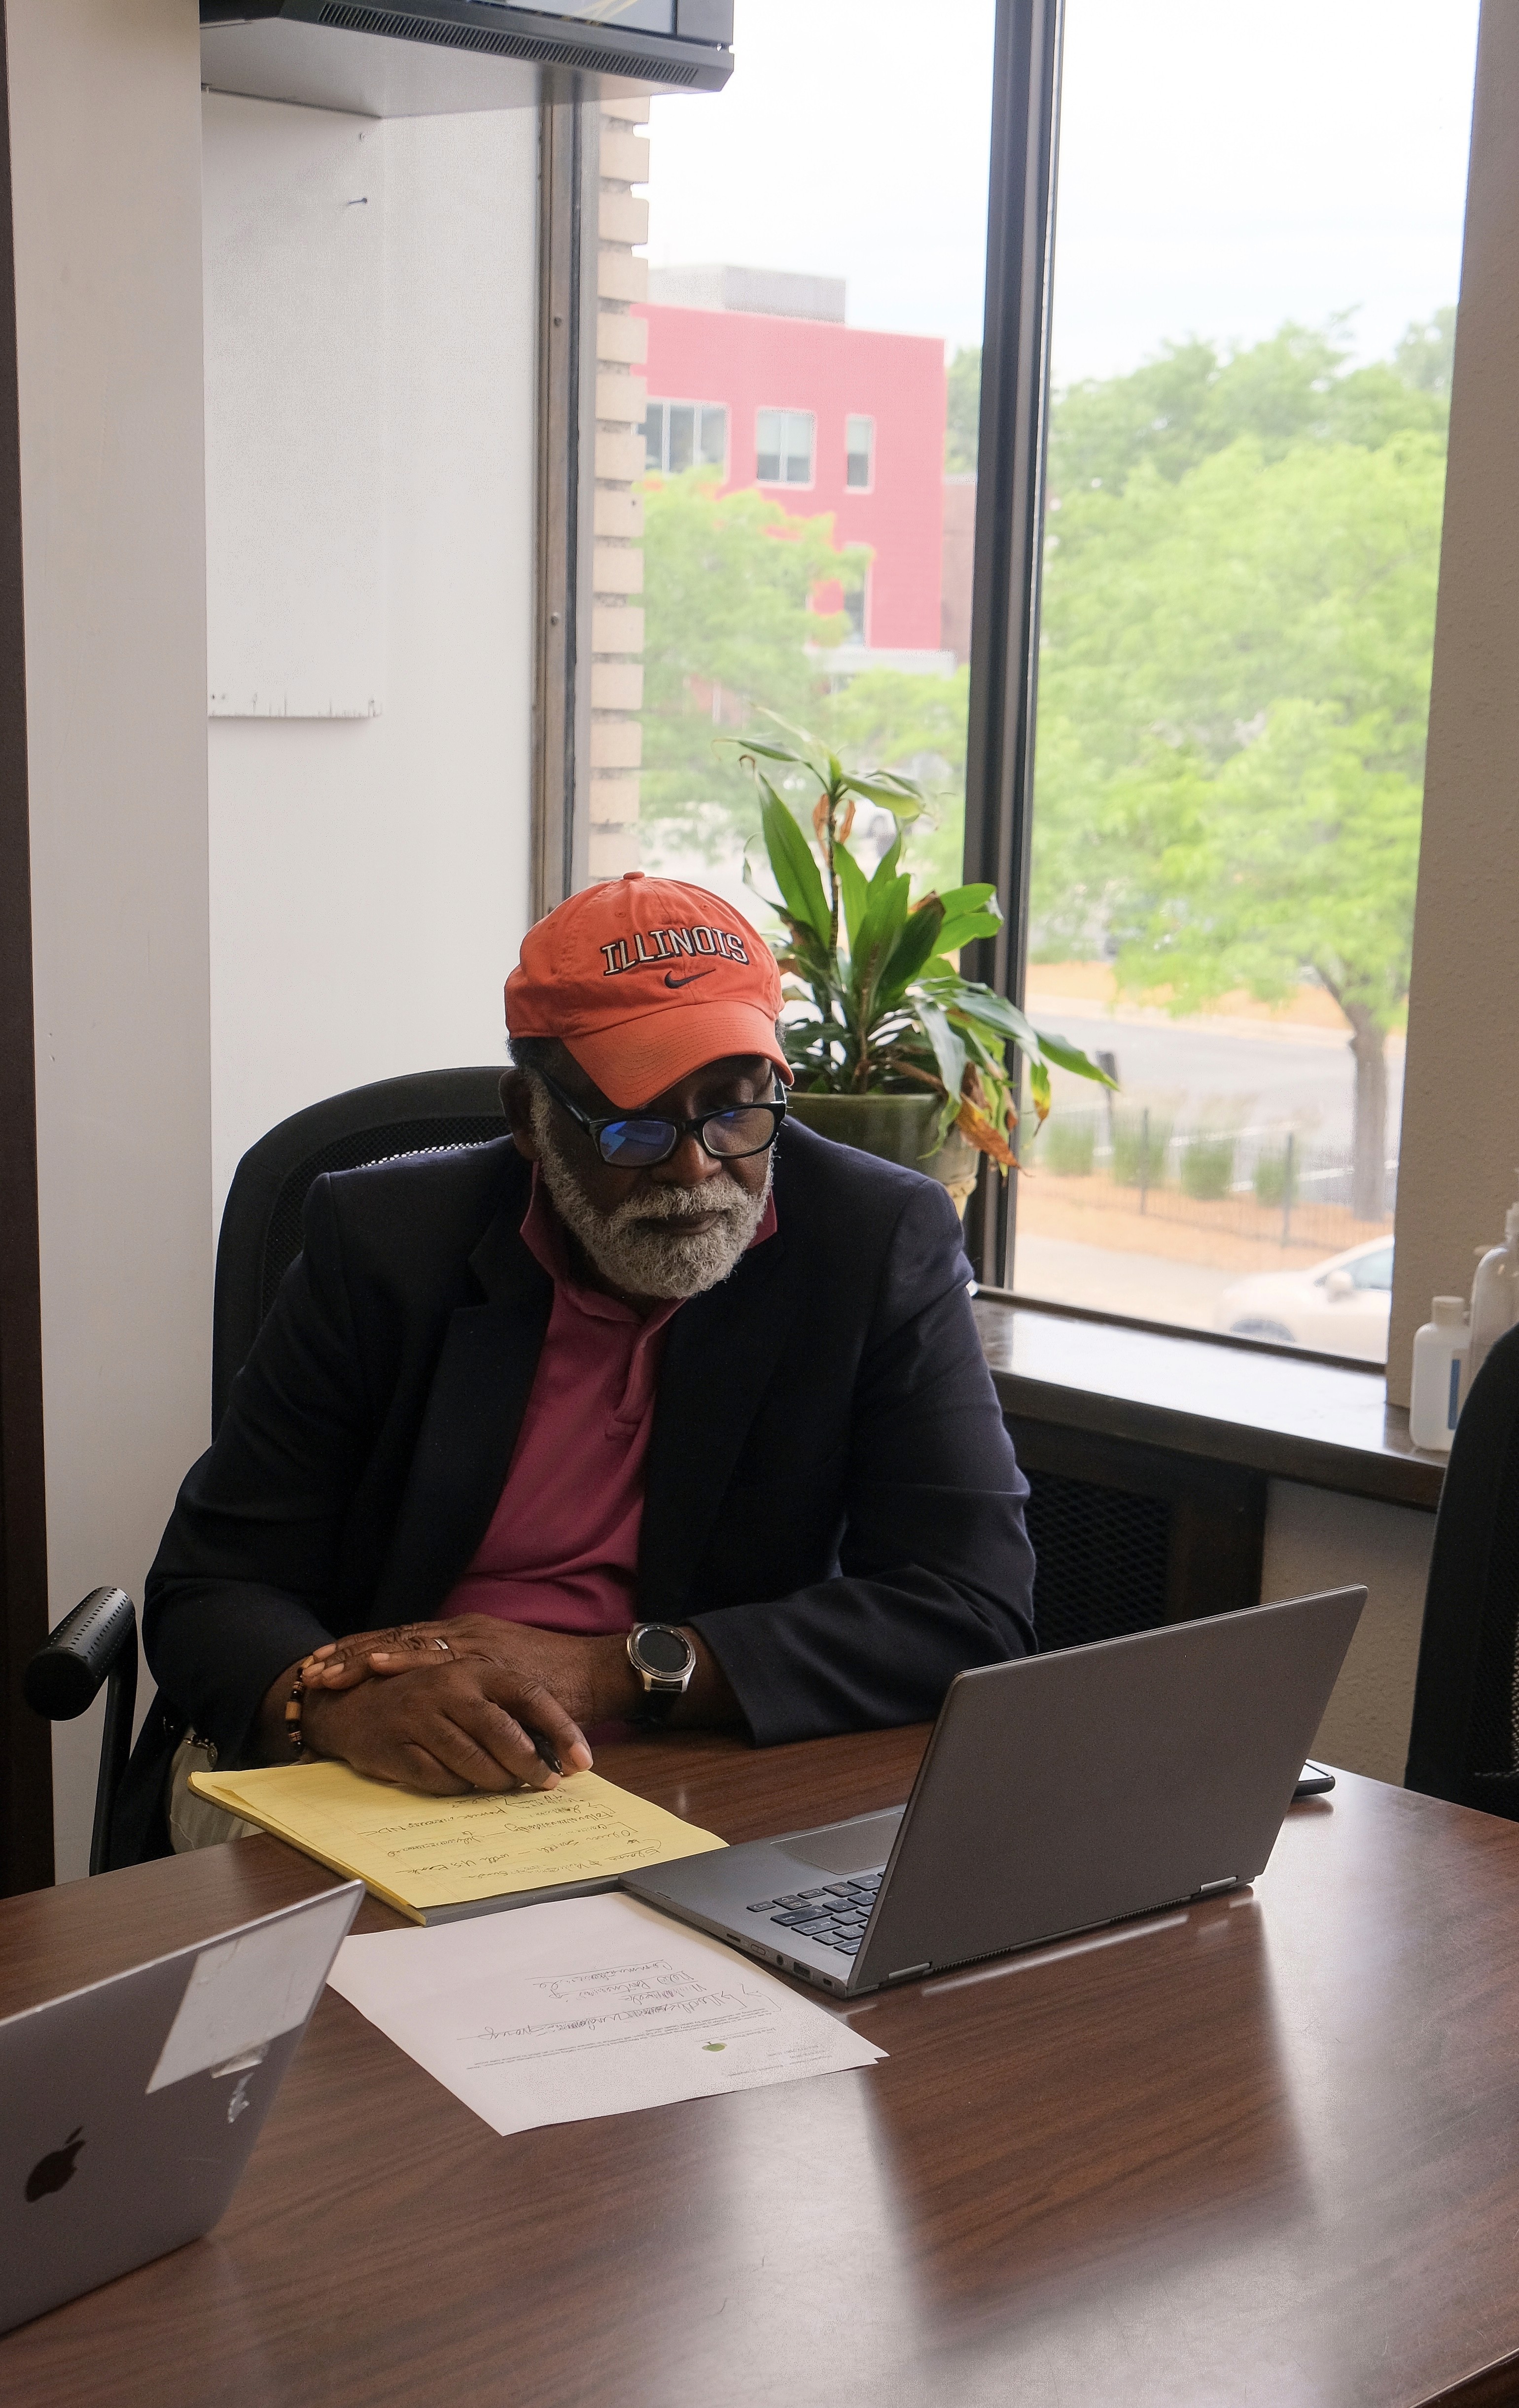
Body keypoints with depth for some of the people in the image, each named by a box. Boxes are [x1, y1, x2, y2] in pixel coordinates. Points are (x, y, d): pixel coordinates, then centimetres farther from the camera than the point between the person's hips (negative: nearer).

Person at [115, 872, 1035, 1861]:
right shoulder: (384, 1241, -2)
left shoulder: (884, 1246, -5)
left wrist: (616, 1672, -20)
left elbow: (976, 1611, -11)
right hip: (384, 1787, 1)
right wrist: (333, 1702, -27)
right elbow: (212, 1591, -2)